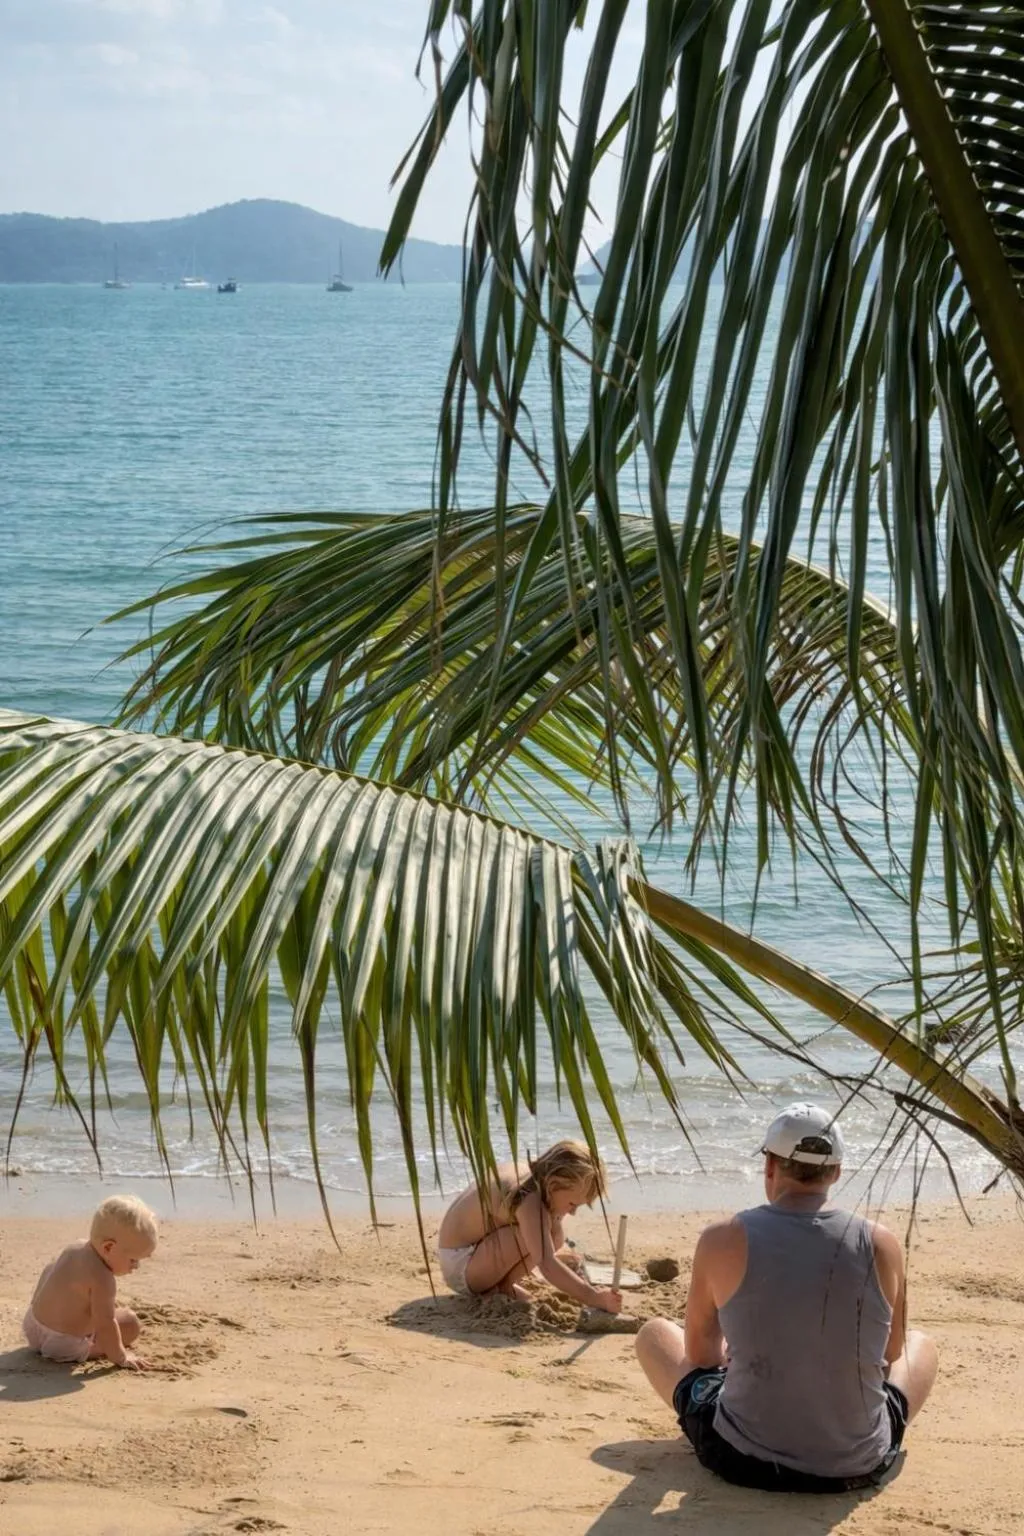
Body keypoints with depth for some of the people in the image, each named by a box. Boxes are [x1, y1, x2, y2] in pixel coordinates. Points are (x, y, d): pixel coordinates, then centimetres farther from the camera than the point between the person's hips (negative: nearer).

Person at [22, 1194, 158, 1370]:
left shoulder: (75, 1247, 1)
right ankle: (91, 1351, -4)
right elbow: (104, 1324, -29)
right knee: (130, 1322, -4)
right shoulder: (103, 1279, -27)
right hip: (63, 1346, -9)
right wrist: (120, 1357, -18)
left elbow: (49, 1271, 17)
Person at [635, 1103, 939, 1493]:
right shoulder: (880, 1246, -6)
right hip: (858, 1468, 2)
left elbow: (699, 1353, 6)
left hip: (742, 1460, -1)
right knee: (921, 1345, 32)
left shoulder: (723, 1241, -10)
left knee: (654, 1333, 26)